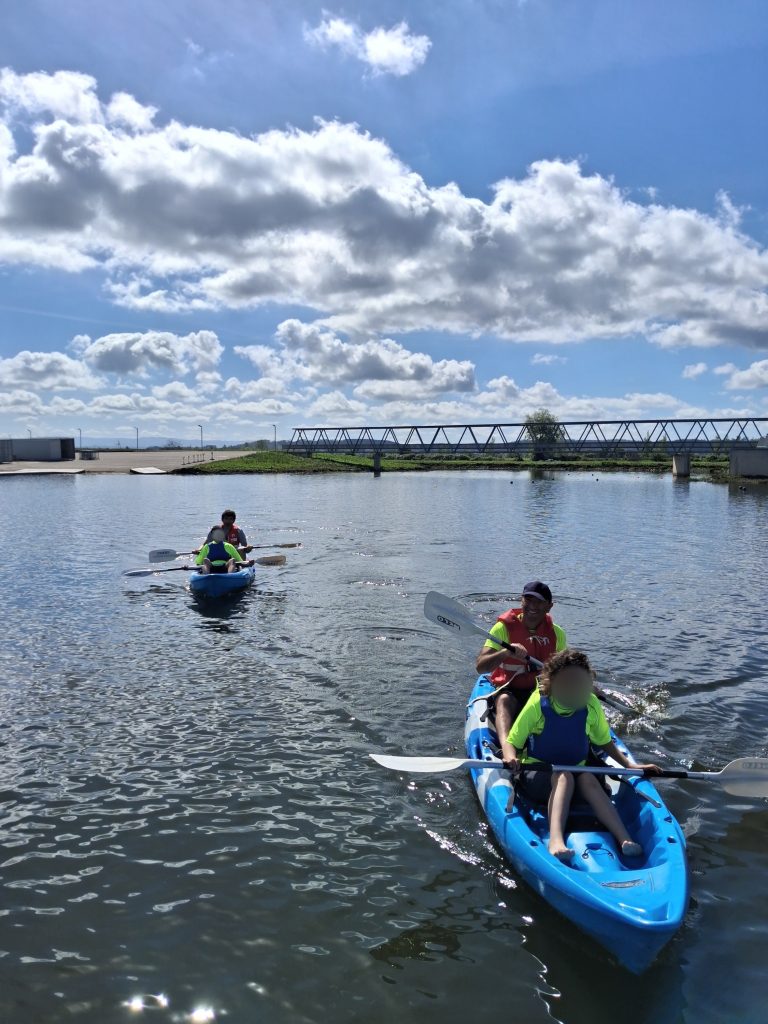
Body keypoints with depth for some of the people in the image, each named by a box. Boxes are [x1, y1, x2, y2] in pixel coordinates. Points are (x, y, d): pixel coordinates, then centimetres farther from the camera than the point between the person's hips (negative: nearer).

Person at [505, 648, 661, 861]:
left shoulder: (591, 706, -1)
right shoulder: (538, 704, -11)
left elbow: (604, 742, 14)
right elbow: (512, 741, -8)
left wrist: (630, 765, 2)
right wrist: (511, 758, -30)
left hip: (577, 773, 3)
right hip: (538, 777, -3)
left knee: (588, 779, -31)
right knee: (564, 777, -35)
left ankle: (624, 838, -45)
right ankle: (556, 839, -55)